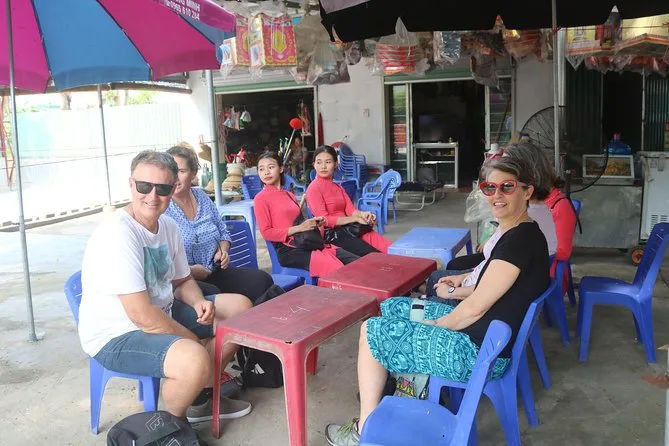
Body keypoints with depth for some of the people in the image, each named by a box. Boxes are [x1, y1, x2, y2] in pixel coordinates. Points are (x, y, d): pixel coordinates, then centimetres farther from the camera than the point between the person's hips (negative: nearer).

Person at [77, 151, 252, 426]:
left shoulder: (168, 227, 2)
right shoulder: (118, 233, -25)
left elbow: (182, 281, 16)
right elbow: (141, 315, -28)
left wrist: (199, 303, -8)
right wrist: (198, 342, -17)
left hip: (162, 315, 10)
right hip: (115, 335, -9)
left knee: (240, 308, 10)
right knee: (195, 360, -36)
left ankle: (201, 399, 16)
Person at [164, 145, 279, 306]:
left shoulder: (201, 196, 12)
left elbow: (223, 232, 22)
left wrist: (223, 251, 2)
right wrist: (189, 271, -19)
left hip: (214, 272, 6)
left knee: (262, 280, -13)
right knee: (212, 294, -36)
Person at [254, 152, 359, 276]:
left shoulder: (289, 195, 20)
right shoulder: (260, 198, -1)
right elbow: (266, 232, -8)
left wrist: (314, 223, 3)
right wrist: (298, 228, -14)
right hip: (289, 250, -7)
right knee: (337, 270, -27)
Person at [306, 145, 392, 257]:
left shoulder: (338, 188, 21)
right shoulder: (314, 188, -5)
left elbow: (350, 210, 8)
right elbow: (325, 220, -13)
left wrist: (362, 214, -16)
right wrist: (356, 219, -11)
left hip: (349, 228, 7)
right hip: (333, 234, -7)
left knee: (391, 250, -11)